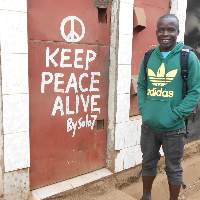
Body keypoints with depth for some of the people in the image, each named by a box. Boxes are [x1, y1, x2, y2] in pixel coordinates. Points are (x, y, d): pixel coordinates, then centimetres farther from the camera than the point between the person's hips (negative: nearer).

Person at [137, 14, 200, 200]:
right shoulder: (149, 56, 5)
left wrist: (175, 114, -15)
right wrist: (143, 108, -1)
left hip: (173, 128, -3)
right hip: (149, 125, 4)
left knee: (173, 168, 12)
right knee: (148, 163, 19)